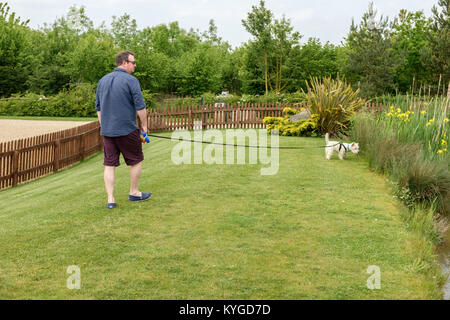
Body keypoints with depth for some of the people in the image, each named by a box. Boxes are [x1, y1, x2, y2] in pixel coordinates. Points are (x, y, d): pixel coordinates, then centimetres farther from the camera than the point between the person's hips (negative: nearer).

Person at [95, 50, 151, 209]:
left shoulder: (103, 81, 10)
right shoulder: (131, 81, -10)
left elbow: (98, 108, 16)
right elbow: (140, 107, -12)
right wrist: (144, 125, 1)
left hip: (107, 130, 6)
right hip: (127, 130, -6)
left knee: (109, 165, 6)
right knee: (136, 161, 12)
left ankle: (110, 199, 5)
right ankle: (134, 193, 22)